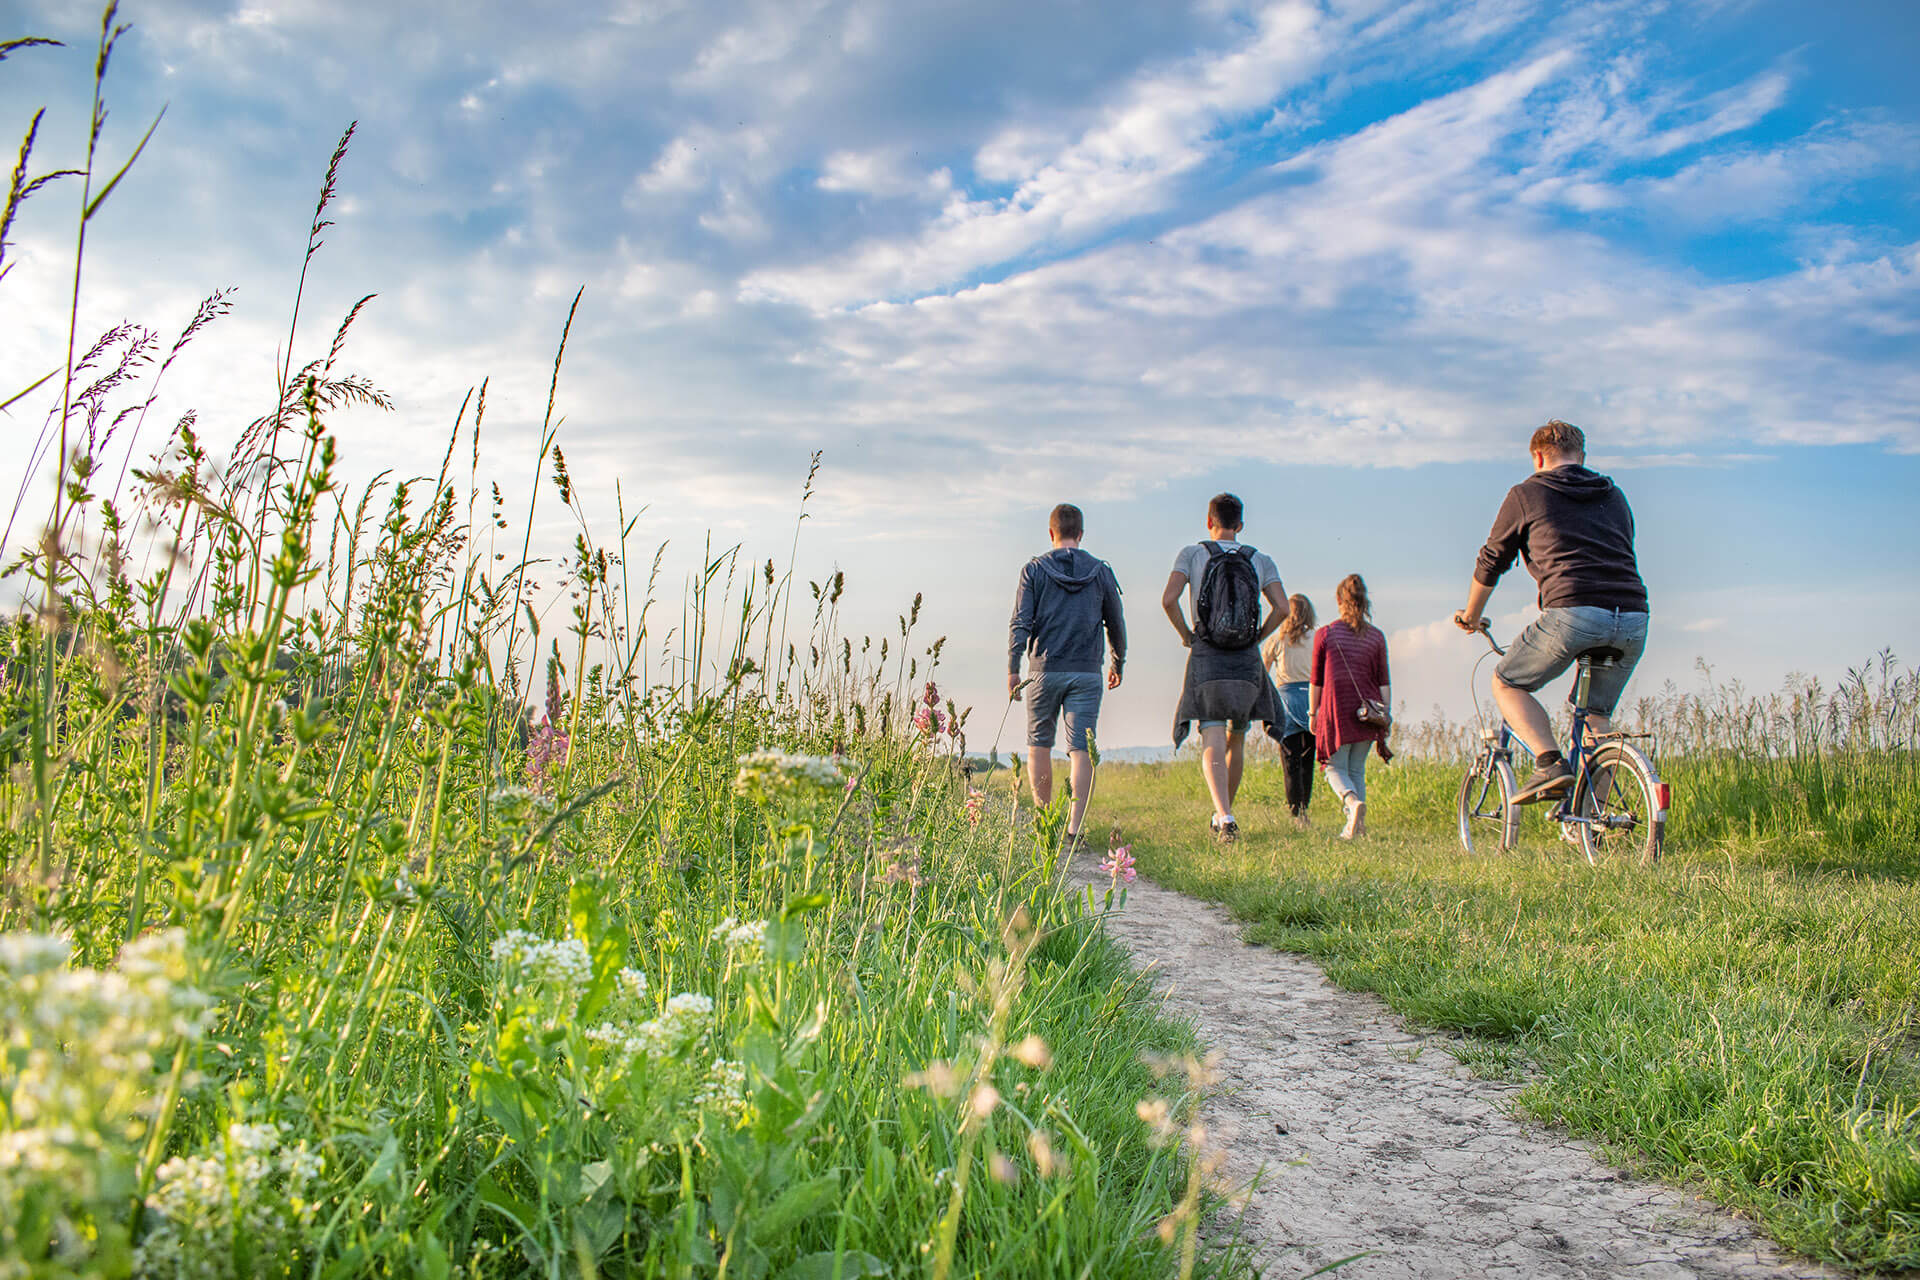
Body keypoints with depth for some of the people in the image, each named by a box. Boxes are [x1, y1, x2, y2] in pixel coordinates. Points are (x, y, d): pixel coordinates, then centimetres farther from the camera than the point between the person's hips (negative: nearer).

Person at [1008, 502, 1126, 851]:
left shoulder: (1035, 569, 1)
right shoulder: (1101, 572, 5)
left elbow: (1021, 621, -7)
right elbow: (1116, 624, 12)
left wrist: (1012, 668, -5)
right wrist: (1119, 664, 26)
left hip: (1045, 670, 0)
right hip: (1086, 672, 1)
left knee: (1039, 744, 15)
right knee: (1082, 749, -3)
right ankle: (1074, 830, -13)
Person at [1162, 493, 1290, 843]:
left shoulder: (1192, 554, 3)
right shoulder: (1261, 560, 8)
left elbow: (1169, 599, -11)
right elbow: (1282, 608, -3)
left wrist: (1185, 634, 4)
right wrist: (1257, 638, 10)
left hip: (1206, 659, -2)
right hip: (1247, 662, 2)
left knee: (1213, 743, -9)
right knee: (1237, 740, 18)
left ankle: (1225, 818, -29)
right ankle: (1222, 815, 27)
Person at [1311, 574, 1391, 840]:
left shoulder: (1324, 634, -2)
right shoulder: (1376, 636, 4)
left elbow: (1316, 680, 2)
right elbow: (1384, 682, 4)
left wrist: (1313, 713, 12)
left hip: (1336, 709, -3)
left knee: (1336, 768, 5)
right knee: (1357, 769, 13)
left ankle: (1353, 801, -24)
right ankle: (1357, 825, 9)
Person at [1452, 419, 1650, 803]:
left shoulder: (1527, 494, 13)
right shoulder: (1614, 496, 27)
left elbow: (1490, 563, 20)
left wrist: (1470, 616, 36)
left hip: (1572, 613, -5)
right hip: (1633, 620, 5)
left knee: (1506, 684, 15)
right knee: (1598, 714, 22)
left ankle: (1550, 763, -6)